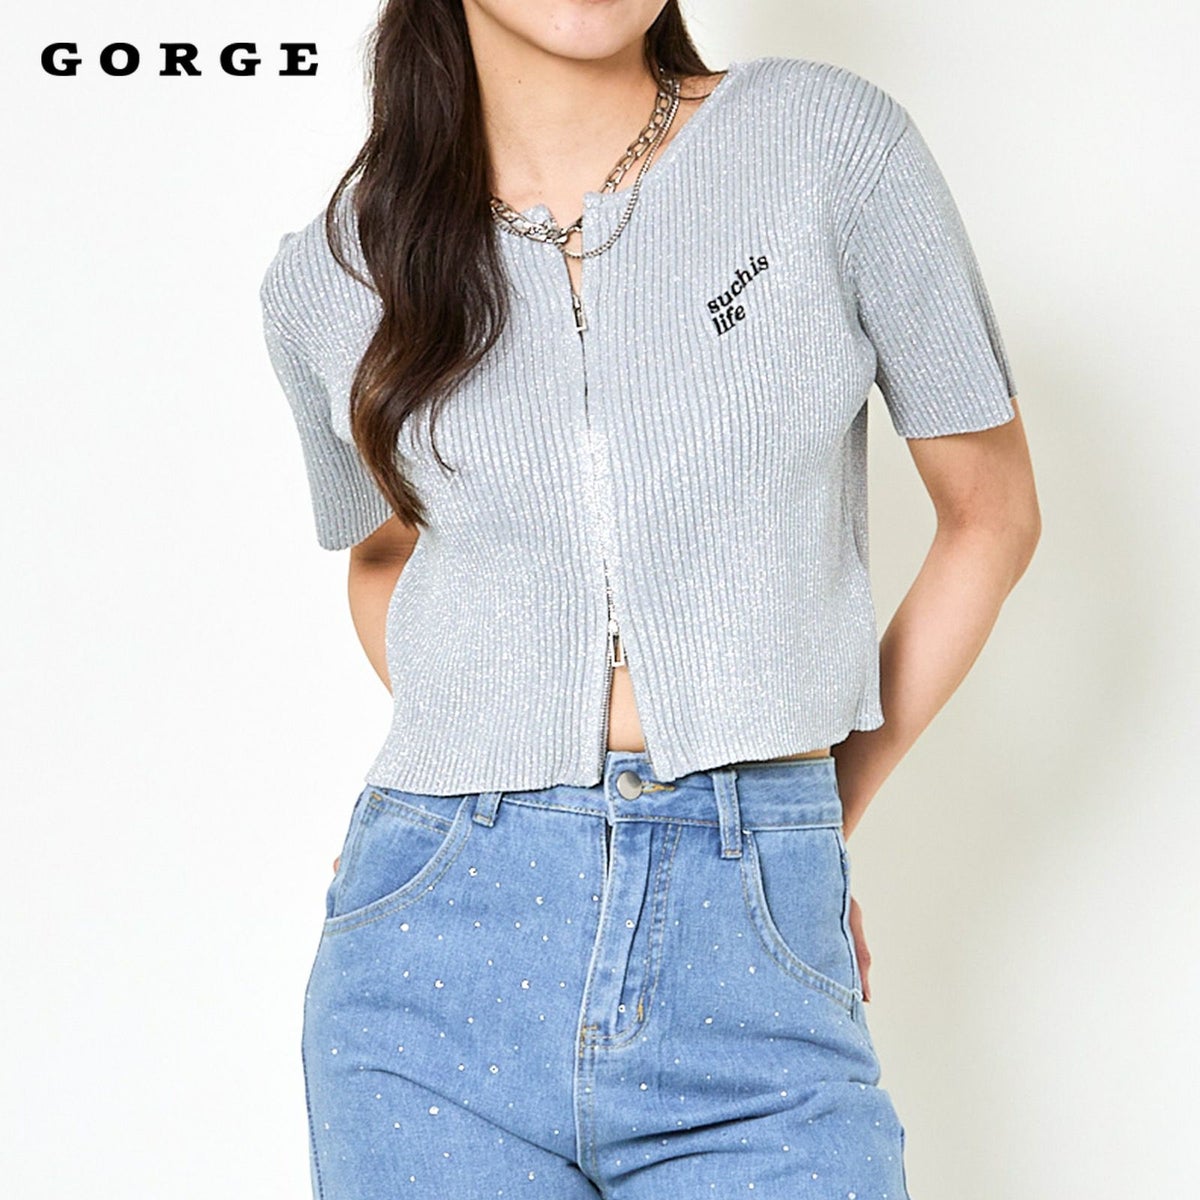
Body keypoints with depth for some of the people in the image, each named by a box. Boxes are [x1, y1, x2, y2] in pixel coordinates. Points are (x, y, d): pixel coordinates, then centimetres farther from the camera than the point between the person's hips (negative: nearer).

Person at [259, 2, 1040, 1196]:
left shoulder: (831, 140, -2)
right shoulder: (329, 279, 4)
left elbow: (992, 511, 6)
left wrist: (816, 815, 5)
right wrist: (475, 773, 6)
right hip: (438, 959, 2)